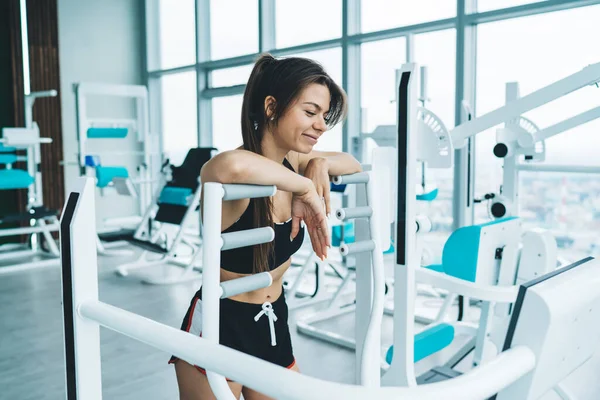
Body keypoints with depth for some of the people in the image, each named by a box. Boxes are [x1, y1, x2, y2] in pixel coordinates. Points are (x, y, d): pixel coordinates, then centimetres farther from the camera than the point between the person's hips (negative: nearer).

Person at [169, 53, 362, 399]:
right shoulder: (231, 179, -25)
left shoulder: (292, 161, -2)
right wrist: (305, 188, -33)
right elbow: (233, 165, -50)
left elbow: (354, 165, 12)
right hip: (218, 327, -7)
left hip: (273, 323, 7)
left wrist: (321, 164, -11)